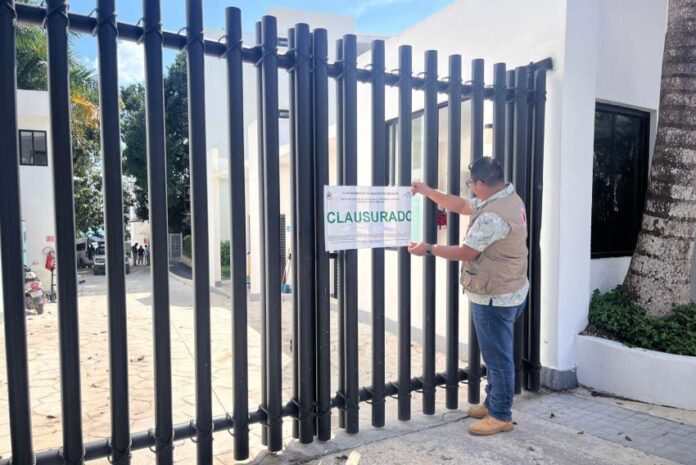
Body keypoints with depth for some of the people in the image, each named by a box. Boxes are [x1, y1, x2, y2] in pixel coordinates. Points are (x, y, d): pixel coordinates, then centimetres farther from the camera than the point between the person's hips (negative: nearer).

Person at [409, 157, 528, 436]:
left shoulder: (493, 216, -28)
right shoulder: (507, 197, 6)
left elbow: (465, 253, -22)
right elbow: (462, 206, 14)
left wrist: (429, 249, -10)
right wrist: (428, 192, 11)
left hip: (495, 298, -11)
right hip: (504, 292, 11)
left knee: (498, 356, 3)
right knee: (496, 353, 20)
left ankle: (501, 416, 18)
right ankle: (493, 403, 35)